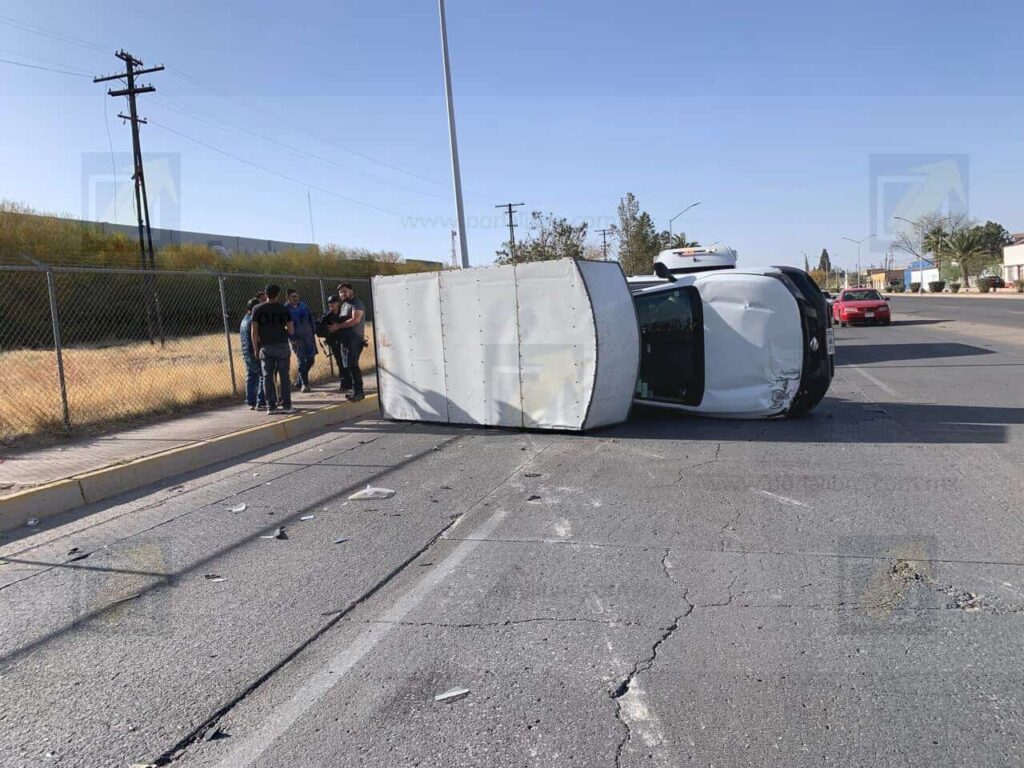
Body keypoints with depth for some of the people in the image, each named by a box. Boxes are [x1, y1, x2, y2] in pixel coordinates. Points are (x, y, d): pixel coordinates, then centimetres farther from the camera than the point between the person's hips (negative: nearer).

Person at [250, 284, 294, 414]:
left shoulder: (257, 309, 1)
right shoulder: (283, 309, 0)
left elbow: (254, 332, -2)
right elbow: (291, 331, -1)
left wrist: (255, 349, 4)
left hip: (265, 347, 1)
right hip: (282, 345, -1)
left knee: (268, 376, 5)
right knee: (284, 376, 4)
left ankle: (271, 406, 4)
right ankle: (286, 405, 3)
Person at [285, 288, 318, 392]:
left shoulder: (303, 305, 8)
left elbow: (311, 318, 14)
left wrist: (313, 332, 8)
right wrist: (292, 339, -16)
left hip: (309, 336, 5)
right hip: (297, 339, -5)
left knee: (311, 359, 6)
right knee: (301, 361, -4)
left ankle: (299, 381, 23)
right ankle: (304, 384, 6)